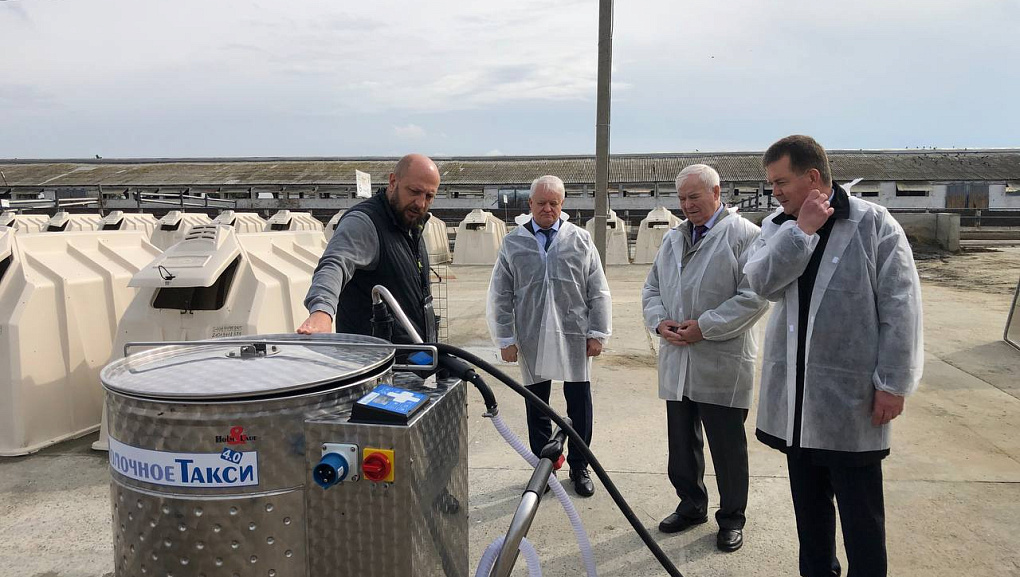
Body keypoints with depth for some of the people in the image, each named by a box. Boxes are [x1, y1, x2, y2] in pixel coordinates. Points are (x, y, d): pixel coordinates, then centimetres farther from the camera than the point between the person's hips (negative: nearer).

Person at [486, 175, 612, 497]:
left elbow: (599, 292, 6)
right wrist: (505, 339, 0)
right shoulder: (513, 244, 4)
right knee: (536, 407, 9)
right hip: (532, 341, 0)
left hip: (574, 338, 0)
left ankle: (579, 467, 24)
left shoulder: (581, 240, 5)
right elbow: (499, 297, 5)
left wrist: (597, 333, 1)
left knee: (579, 405, 8)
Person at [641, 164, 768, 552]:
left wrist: (704, 326, -17)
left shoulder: (744, 235, -7)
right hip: (676, 363, 6)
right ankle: (691, 505, 35)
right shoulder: (673, 238, 14)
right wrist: (659, 321, -3)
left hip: (721, 365, -6)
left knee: (727, 447, 6)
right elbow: (652, 289, 17)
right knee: (682, 443, 16)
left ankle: (731, 519, 24)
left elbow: (755, 297, -15)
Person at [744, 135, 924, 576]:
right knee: (808, 505, 18)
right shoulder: (777, 227, 7)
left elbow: (901, 307, -9)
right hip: (794, 396, 5)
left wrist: (894, 382, -11)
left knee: (860, 514, 6)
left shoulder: (873, 223, -7)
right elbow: (760, 281, -11)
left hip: (851, 398, -5)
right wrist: (802, 230, -17)